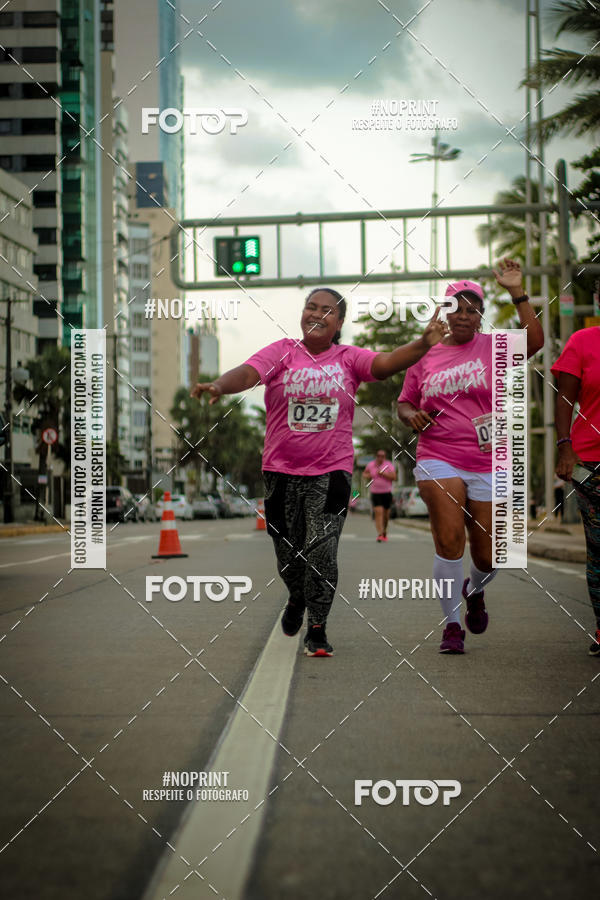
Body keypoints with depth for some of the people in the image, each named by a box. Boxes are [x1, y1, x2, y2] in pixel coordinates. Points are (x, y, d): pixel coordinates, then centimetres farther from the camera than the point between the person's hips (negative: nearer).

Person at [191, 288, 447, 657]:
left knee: (322, 550, -11)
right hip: (281, 470, 1)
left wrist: (423, 344, -33)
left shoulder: (348, 358, 2)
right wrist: (220, 385, -37)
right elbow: (248, 372, -15)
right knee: (288, 552, 11)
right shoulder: (282, 352, 1)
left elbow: (386, 363, -15)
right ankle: (297, 600, 44)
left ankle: (317, 629, 4)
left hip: (331, 471, -1)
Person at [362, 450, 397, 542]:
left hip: (387, 493, 0)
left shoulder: (389, 465, -1)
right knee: (378, 513, -15)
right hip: (375, 493, 0)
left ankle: (384, 532, 32)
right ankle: (380, 534, -21)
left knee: (386, 514, 9)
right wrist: (367, 476, -4)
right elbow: (364, 474, 19)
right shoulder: (370, 465, 5)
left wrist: (383, 474, -21)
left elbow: (394, 477, -12)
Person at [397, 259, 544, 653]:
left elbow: (535, 340, -16)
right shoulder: (426, 356, 9)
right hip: (438, 460, 0)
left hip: (489, 465, 0)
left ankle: (475, 591, 40)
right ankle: (452, 625, 0)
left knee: (487, 555, 4)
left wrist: (517, 291, -19)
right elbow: (404, 402, 20)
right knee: (449, 541, -13)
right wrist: (411, 415, -3)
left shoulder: (494, 347, 3)